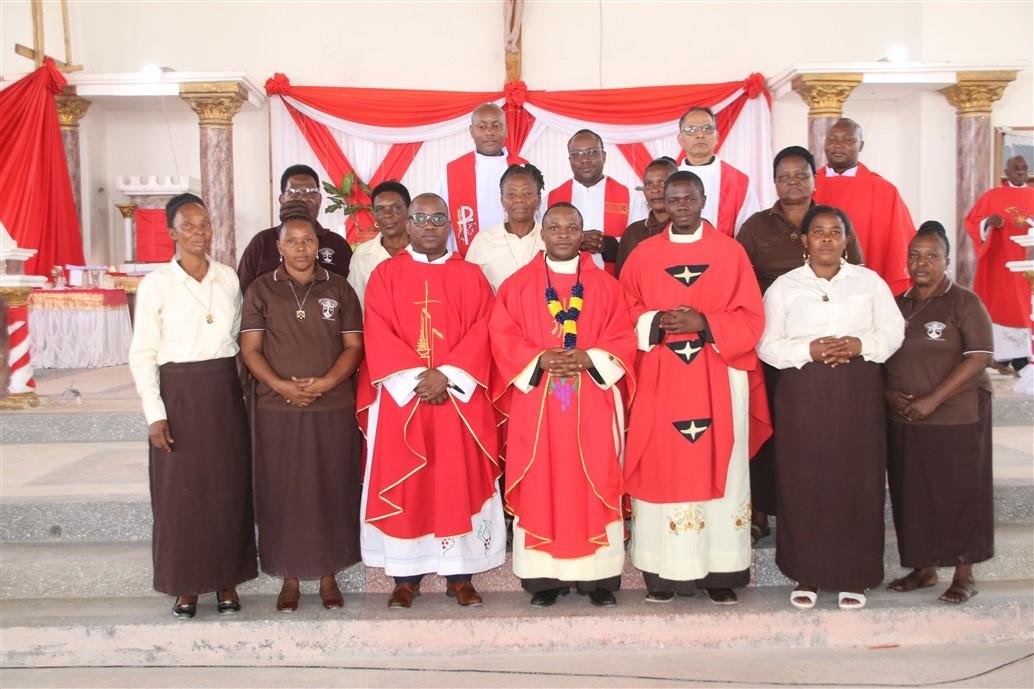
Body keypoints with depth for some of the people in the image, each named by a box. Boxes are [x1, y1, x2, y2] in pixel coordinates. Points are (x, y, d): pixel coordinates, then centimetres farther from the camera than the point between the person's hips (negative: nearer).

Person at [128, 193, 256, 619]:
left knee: (229, 488, 7)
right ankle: (186, 587, 17)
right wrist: (155, 413, -10)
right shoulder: (156, 284, -4)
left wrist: (247, 392, 7)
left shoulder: (228, 278, 6)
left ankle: (227, 582, 20)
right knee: (180, 492, 3)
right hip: (179, 392, -3)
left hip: (225, 392, 3)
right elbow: (142, 354, -4)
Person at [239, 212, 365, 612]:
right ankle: (290, 578, 16)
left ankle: (328, 576, 18)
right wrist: (280, 384, -14)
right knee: (282, 493, 4)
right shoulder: (261, 290, 5)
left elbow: (354, 345, 3)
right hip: (277, 410, 0)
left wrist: (326, 382, -13)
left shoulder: (339, 289, 6)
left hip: (333, 408, 0)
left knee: (331, 491, 5)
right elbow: (249, 348, 2)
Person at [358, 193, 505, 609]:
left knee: (459, 482, 1)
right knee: (403, 484, 2)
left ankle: (461, 576, 10)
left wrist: (446, 375, -15)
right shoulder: (385, 274, 6)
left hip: (459, 398, 1)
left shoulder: (470, 275, 8)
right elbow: (378, 335, -3)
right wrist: (415, 379, -15)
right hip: (400, 396, 0)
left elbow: (481, 331, -2)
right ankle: (406, 576, 10)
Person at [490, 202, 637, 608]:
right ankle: (545, 576, 8)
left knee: (592, 483, 1)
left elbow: (624, 338, 3)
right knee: (540, 486, 1)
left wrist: (589, 358, -14)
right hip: (536, 403, 0)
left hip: (592, 404, 0)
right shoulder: (517, 285, 8)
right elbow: (502, 337, 0)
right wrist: (539, 360, -15)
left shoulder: (606, 286, 8)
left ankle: (599, 576, 9)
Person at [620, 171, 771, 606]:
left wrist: (704, 323, -14)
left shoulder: (731, 252, 5)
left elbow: (751, 319, 1)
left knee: (718, 470, 1)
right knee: (662, 472, 0)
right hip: (659, 384, 1)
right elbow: (623, 317, 7)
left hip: (717, 384, 0)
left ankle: (720, 572, 10)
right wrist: (655, 323, -13)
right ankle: (663, 572, 8)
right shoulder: (642, 255, 8)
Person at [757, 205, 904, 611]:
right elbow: (767, 345, 2)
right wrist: (808, 350, -14)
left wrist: (860, 345, -11)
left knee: (857, 482, 1)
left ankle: (854, 576, 14)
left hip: (858, 395, 1)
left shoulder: (870, 282, 10)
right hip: (802, 395, 0)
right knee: (803, 483, 0)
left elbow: (893, 331, 7)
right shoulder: (783, 287, 6)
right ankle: (806, 575, 13)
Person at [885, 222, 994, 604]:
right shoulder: (898, 305, 11)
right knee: (912, 494, 9)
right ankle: (923, 569, 23)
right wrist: (888, 393, -5)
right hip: (904, 419, 5)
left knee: (959, 493, 3)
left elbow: (979, 357, -13)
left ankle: (964, 575, 15)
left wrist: (933, 399, -18)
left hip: (956, 418, -5)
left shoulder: (964, 302, -5)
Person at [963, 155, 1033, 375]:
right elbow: (971, 222, 1)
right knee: (1000, 305, -4)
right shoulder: (992, 196, 5)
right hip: (999, 262, -2)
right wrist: (988, 222, -19)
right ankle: (1002, 355, -3)